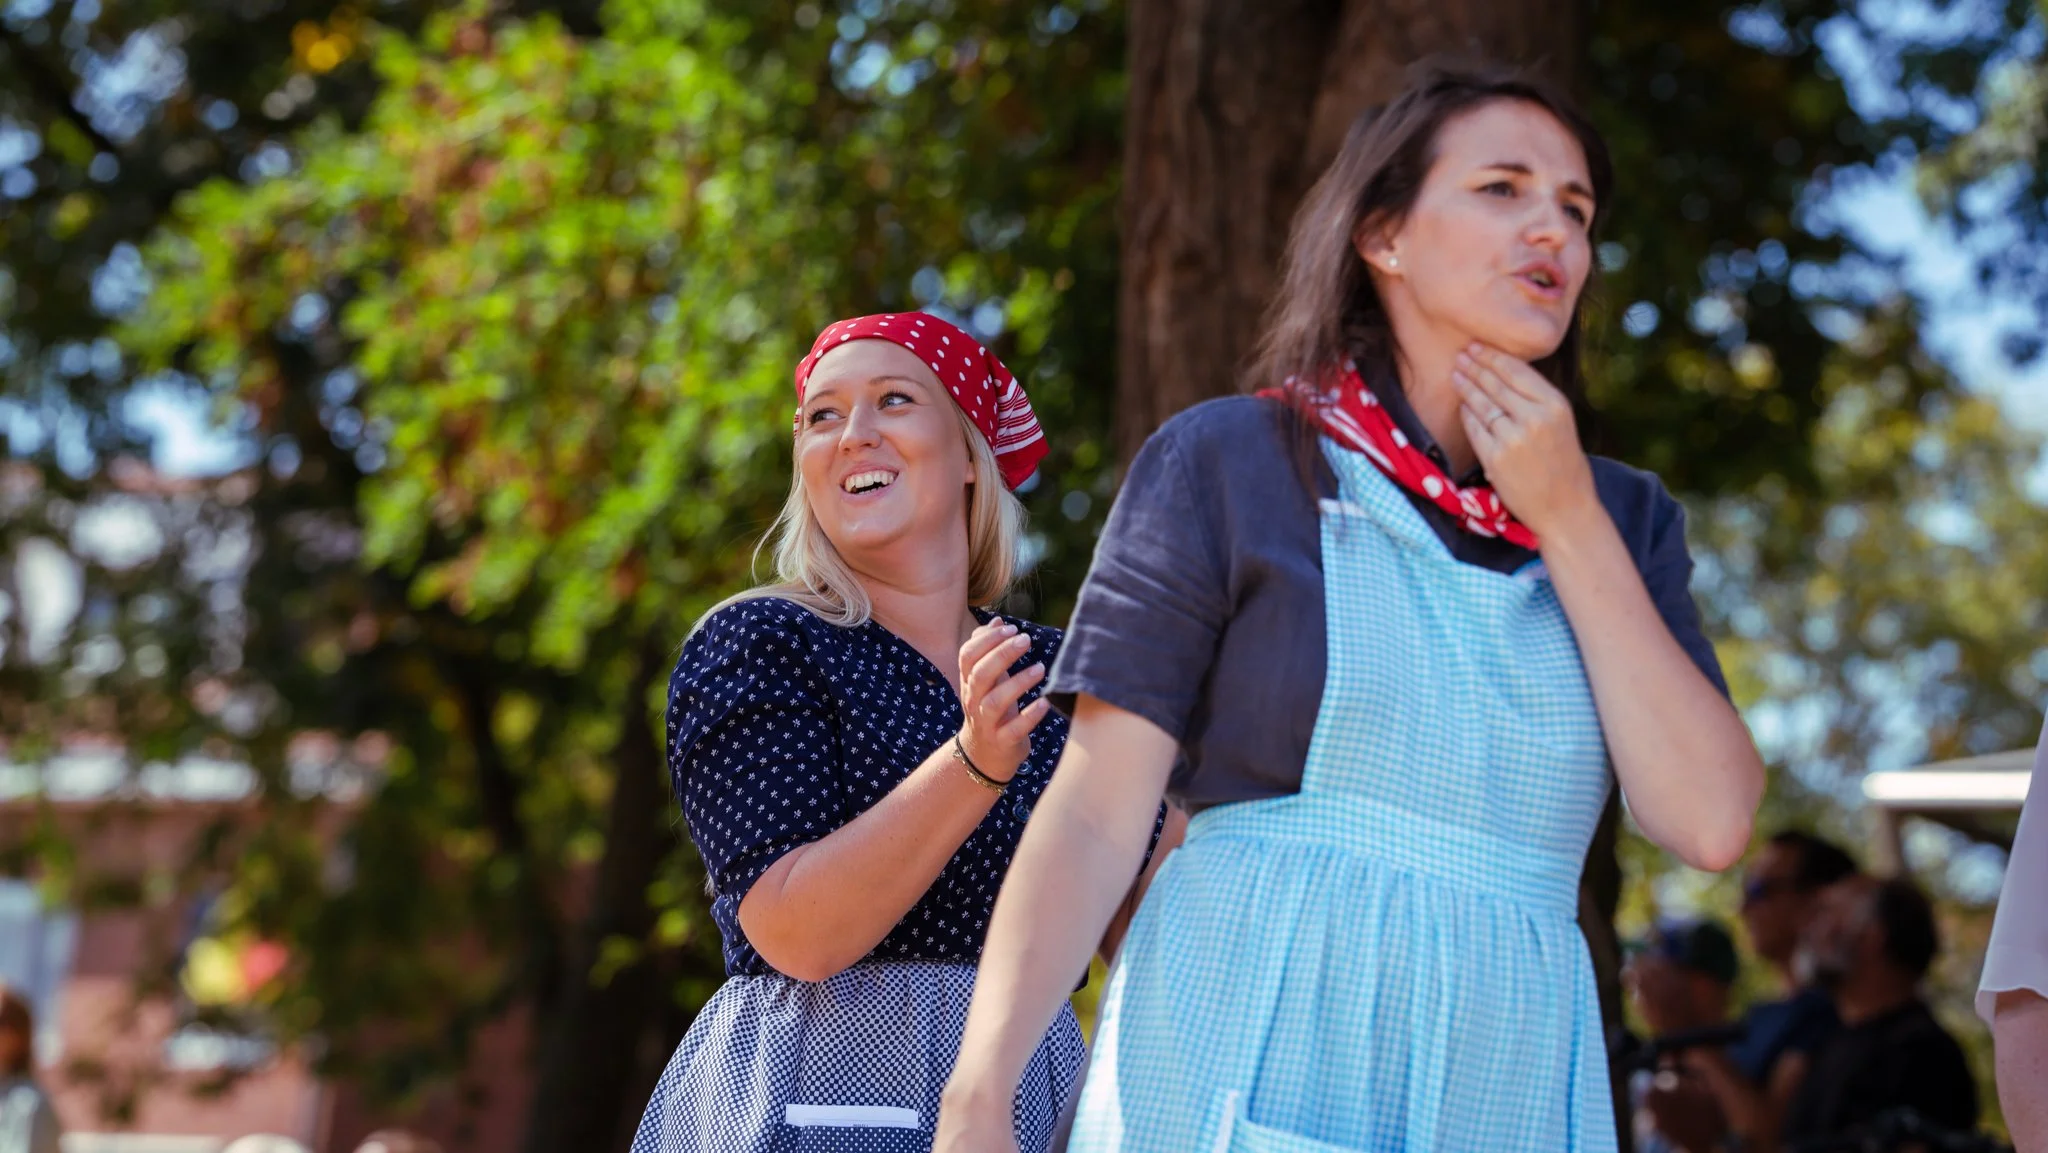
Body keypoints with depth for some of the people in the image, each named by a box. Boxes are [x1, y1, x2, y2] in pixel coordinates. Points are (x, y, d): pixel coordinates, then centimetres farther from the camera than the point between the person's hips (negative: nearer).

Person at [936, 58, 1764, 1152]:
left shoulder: (1621, 518, 14)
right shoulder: (1226, 461, 3)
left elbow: (1710, 823, 1)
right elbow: (1094, 817, -4)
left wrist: (1567, 524, -1)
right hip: (1243, 1059, -3)